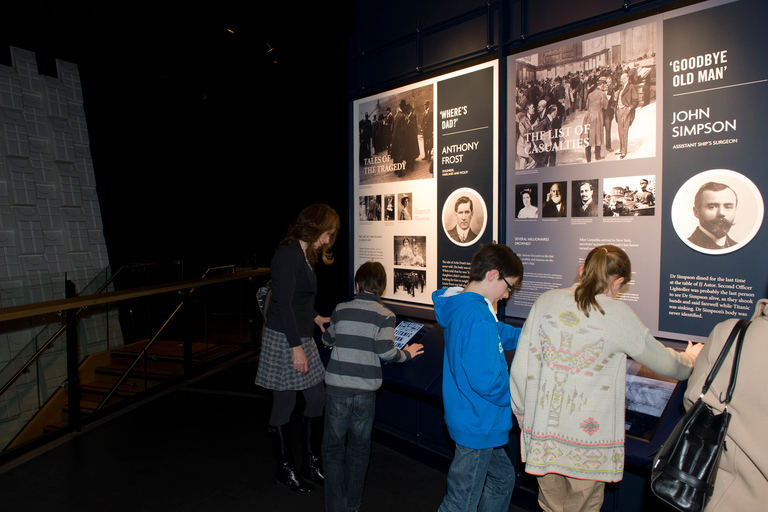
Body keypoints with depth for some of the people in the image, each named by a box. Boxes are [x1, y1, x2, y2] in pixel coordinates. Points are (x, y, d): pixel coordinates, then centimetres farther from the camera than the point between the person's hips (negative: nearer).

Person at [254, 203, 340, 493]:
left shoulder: (305, 255, 12)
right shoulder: (289, 254, -17)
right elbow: (283, 303, -21)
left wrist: (313, 317, 15)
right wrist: (296, 347, -21)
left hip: (301, 338, 10)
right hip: (284, 340, -9)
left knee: (317, 398, 13)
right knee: (285, 405, 6)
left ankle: (311, 463, 29)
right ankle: (285, 469, 26)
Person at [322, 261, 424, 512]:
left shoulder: (341, 310, 3)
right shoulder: (385, 316, -5)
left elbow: (327, 340, 16)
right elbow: (385, 351, -16)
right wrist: (406, 354, 3)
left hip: (337, 387, 0)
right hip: (365, 390, 0)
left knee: (333, 446, 15)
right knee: (359, 447, 19)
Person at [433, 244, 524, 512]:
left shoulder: (458, 306, 3)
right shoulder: (478, 317, -29)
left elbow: (502, 333, 20)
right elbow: (486, 380, -30)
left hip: (471, 418, 10)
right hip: (478, 425, -10)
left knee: (502, 477, 27)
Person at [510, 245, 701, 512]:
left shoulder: (545, 301, -3)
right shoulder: (618, 315, -10)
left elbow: (520, 369, -1)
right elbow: (664, 363, 6)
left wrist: (523, 416, 12)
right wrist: (688, 359, 30)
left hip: (543, 434, 3)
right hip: (588, 443, -2)